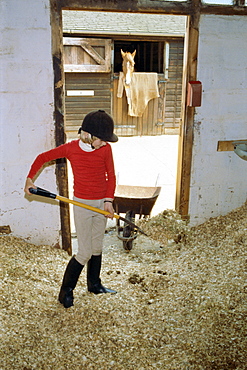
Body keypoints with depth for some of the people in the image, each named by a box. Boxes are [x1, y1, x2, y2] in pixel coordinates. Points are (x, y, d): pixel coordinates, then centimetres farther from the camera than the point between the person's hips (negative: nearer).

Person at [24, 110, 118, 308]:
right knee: (85, 253, -3)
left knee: (97, 248, 16)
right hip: (82, 204, -3)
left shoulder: (106, 149, -5)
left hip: (102, 203, 4)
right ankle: (66, 291, 14)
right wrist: (30, 178, -4)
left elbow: (111, 176, 3)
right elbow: (43, 157, 2)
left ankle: (94, 284, 36)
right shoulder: (71, 148, -10)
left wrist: (108, 200, -8)